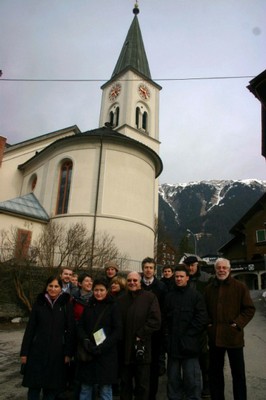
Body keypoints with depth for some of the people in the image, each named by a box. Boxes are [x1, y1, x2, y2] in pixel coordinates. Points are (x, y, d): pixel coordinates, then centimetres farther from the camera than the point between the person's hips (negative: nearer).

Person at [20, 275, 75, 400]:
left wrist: (68, 353, -6)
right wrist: (24, 352, 0)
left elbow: (70, 330, -2)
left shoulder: (66, 305, -2)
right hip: (37, 350, 1)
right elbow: (30, 328, 3)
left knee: (51, 388, 7)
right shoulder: (39, 303, 2)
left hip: (57, 351, -1)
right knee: (34, 386, 4)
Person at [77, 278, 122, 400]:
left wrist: (103, 346, -17)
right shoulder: (89, 306, 10)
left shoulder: (113, 307, -4)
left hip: (106, 354, -3)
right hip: (88, 353, 4)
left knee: (105, 390, 5)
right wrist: (85, 340, -12)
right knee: (85, 388, 11)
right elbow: (80, 326, 7)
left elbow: (118, 331, -8)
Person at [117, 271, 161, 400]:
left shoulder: (150, 297, -2)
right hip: (124, 349, 4)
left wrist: (139, 336, -13)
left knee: (142, 386, 7)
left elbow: (155, 321, -10)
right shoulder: (120, 300, 12)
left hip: (142, 347, -3)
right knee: (125, 384, 15)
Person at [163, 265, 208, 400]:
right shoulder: (169, 296, 9)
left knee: (191, 378, 3)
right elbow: (165, 318, 10)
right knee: (173, 377, 13)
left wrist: (188, 334, -9)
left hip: (189, 343, -3)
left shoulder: (196, 295, -1)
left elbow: (202, 318, -7)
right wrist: (167, 335, 0)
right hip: (173, 344, 3)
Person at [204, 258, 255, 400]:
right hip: (215, 336, 4)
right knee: (215, 371, 15)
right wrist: (208, 323, 3)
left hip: (234, 335, -3)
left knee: (238, 372, 8)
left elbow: (250, 309, -3)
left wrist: (238, 323, -12)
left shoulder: (240, 287, -4)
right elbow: (205, 310, 16)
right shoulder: (209, 288, 6)